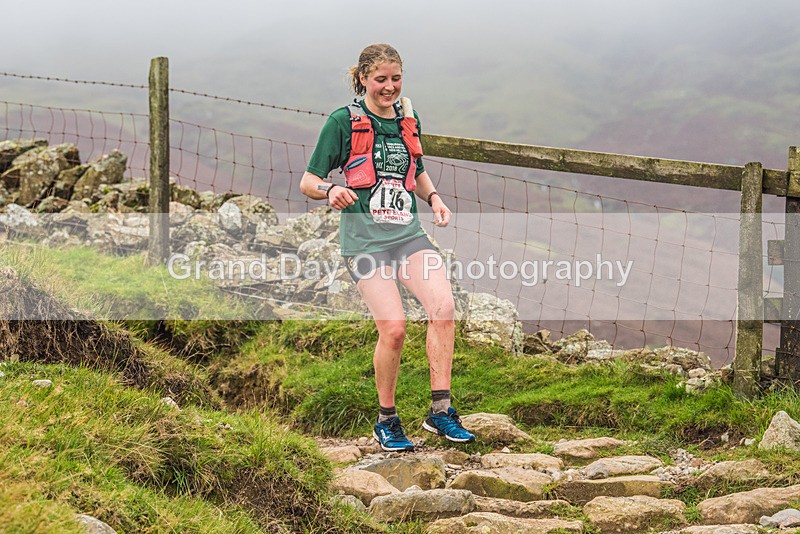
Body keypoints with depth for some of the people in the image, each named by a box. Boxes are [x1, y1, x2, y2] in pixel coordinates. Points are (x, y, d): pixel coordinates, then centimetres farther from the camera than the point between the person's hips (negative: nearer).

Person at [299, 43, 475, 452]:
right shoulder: (343, 121, 0)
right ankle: (386, 421, 4)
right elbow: (308, 183, 1)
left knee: (443, 308, -19)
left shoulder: (408, 120, 16)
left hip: (408, 233, 5)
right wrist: (329, 191, -21)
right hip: (364, 237, -5)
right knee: (393, 327, -17)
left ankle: (440, 410, -11)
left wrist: (433, 197, 11)